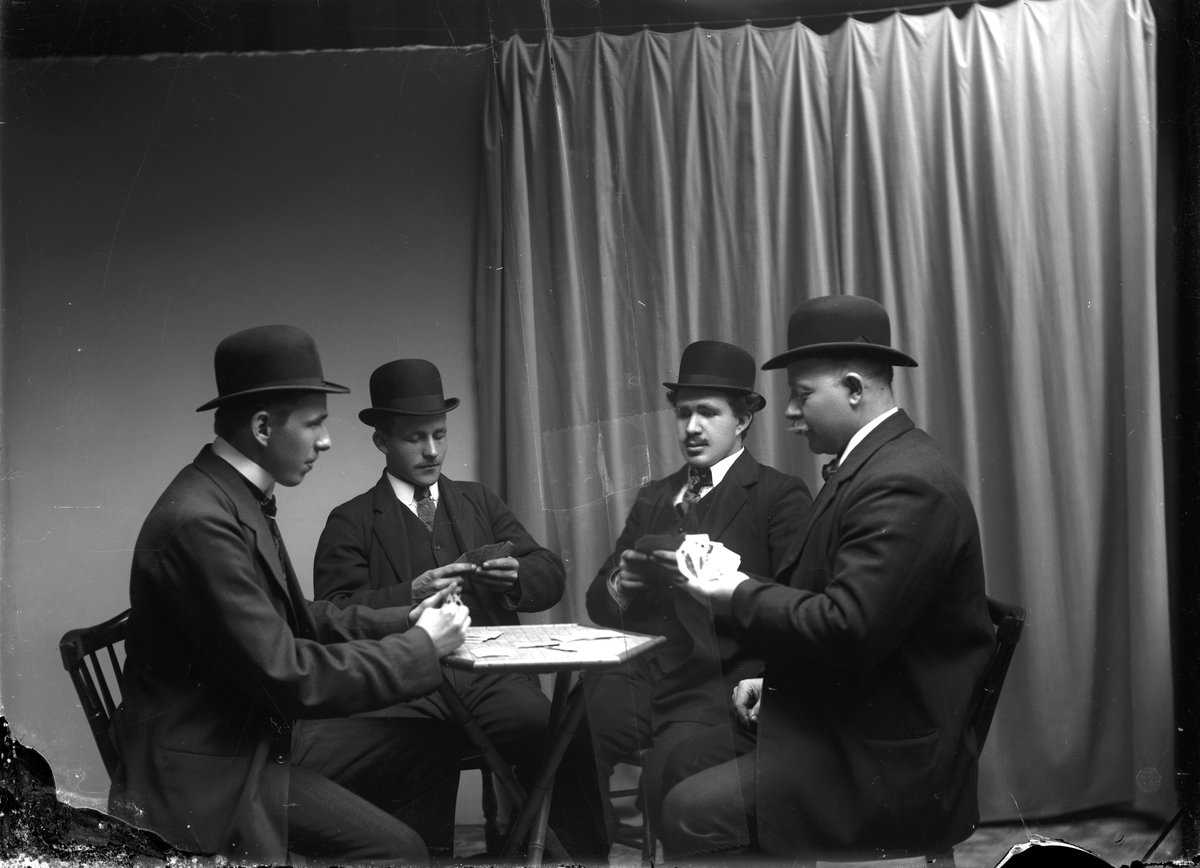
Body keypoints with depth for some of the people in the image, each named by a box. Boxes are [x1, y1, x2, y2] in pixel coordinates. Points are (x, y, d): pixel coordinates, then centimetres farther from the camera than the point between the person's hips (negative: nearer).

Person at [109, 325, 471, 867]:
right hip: (208, 768, -10)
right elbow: (288, 676, -25)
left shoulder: (238, 498, 5)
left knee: (419, 747, 7)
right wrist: (420, 648, -15)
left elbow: (293, 620, 13)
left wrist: (400, 621, 1)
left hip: (259, 735, 10)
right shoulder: (199, 521, -25)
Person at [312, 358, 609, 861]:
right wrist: (410, 594, -16)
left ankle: (590, 857, -9)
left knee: (567, 744, -26)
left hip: (492, 673, 3)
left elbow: (551, 574, 16)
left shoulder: (480, 502, 23)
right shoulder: (351, 522, 11)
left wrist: (516, 577, -7)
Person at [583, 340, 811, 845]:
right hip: (641, 675, 5)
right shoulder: (653, 498, 21)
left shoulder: (781, 496, 4)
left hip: (725, 684, -4)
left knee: (669, 768, -33)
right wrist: (620, 585, -6)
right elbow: (599, 604, 16)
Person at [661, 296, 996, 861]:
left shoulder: (904, 484, -21)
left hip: (883, 765, -10)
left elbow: (849, 629, -27)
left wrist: (739, 597, -14)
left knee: (690, 814, -16)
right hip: (855, 726, 10)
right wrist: (776, 679, 8)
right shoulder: (877, 461, 11)